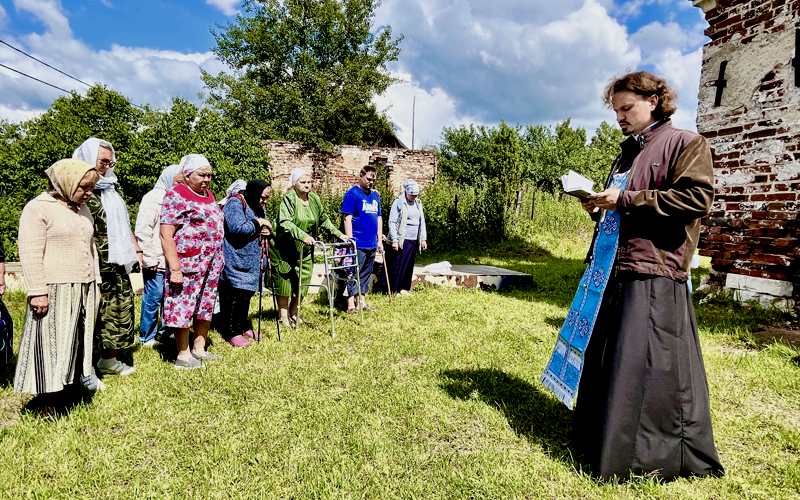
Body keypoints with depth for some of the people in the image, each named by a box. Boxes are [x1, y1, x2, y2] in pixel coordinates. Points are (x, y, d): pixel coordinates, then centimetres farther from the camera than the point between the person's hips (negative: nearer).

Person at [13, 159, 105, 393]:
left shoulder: (83, 210, 15)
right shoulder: (38, 208, -7)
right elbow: (30, 254, -12)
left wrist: (95, 283, 19)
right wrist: (38, 291, -16)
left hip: (85, 289, 7)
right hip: (55, 290, -6)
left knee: (83, 337, 13)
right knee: (52, 343, -2)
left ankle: (84, 375, 25)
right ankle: (49, 392, 6)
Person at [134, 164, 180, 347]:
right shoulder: (153, 198, -6)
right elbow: (142, 232, -11)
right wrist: (150, 259, -13)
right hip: (156, 262, -7)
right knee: (153, 297, -1)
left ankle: (164, 330, 24)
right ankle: (146, 337, 11)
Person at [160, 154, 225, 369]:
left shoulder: (208, 194, 14)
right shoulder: (176, 195, -10)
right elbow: (166, 235, -15)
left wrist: (218, 261, 18)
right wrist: (175, 269, -20)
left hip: (211, 265, 8)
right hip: (188, 264, -8)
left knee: (206, 307, 13)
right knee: (182, 308, 1)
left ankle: (199, 348, 26)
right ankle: (183, 354, 13)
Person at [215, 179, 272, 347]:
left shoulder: (256, 207, 14)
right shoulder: (235, 204, -14)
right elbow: (237, 228, -27)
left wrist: (263, 231, 1)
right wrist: (258, 223, -18)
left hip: (250, 262, 9)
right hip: (235, 261, -9)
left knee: (246, 293, 15)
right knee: (235, 296, -6)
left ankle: (243, 326, 29)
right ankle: (232, 332, 6)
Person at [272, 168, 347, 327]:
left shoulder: (314, 199, 5)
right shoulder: (289, 198, -15)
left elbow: (324, 220, 16)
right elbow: (285, 223, -28)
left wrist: (339, 234, 10)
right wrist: (303, 236, -40)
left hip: (305, 250, 6)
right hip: (285, 249, -6)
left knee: (302, 282, 9)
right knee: (285, 282, 3)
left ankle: (293, 313, 27)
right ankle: (283, 315, 18)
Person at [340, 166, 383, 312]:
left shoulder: (375, 195, 15)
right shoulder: (352, 193, -6)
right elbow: (347, 218, -11)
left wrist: (380, 238, 14)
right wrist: (350, 240, -16)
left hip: (372, 243, 7)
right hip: (358, 243, -7)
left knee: (366, 273, 14)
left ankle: (362, 301, 24)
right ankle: (351, 304, 2)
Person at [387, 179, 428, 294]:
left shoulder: (418, 203, 14)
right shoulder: (398, 203, -5)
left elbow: (422, 222, 19)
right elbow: (392, 222, -9)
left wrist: (423, 239, 13)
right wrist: (394, 240, -14)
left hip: (414, 241, 6)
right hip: (401, 240, -6)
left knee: (409, 266, 9)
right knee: (398, 266, -3)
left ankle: (405, 288, 19)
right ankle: (395, 289, 5)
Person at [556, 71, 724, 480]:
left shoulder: (686, 144, -1)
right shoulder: (627, 153, 22)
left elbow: (697, 198, -15)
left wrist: (626, 198, -16)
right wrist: (599, 206, 8)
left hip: (654, 275, -8)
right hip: (614, 270, 9)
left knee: (643, 367, -6)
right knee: (604, 361, 13)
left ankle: (647, 457, 11)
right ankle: (601, 441, 29)